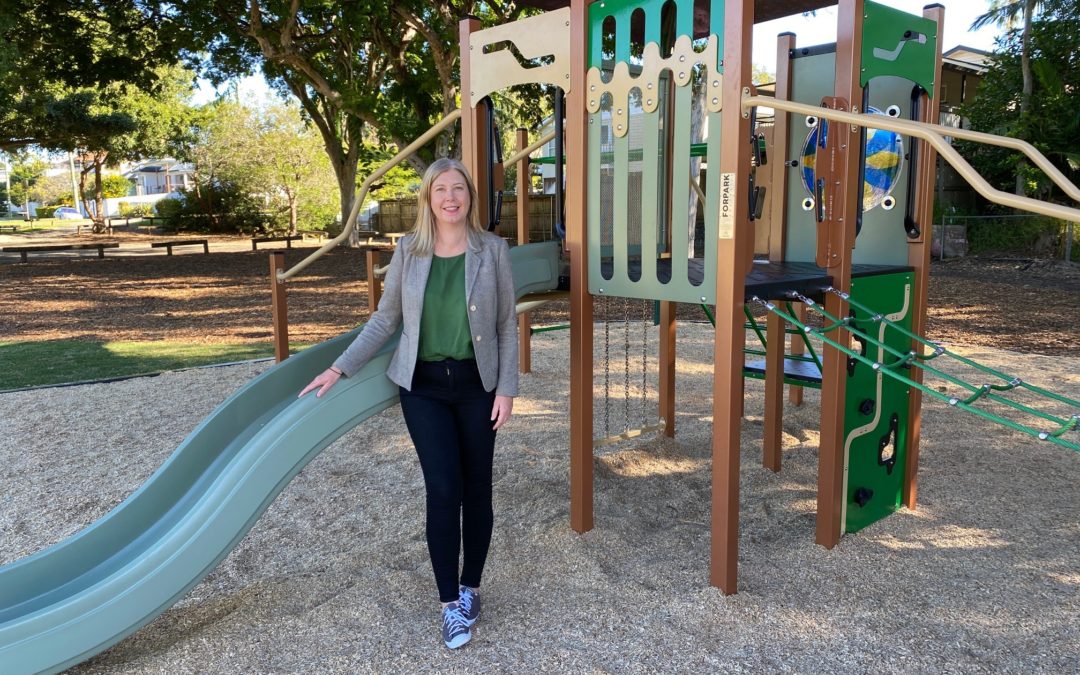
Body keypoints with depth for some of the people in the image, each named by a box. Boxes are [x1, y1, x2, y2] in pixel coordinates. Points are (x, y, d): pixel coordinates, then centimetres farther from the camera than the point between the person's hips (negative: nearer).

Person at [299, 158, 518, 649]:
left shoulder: (493, 250, -4)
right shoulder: (408, 251, -2)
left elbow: (507, 324, -1)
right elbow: (385, 319, 4)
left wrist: (507, 388, -6)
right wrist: (341, 368, 1)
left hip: (477, 385, 0)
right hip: (423, 386, 0)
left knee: (476, 489, 8)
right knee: (443, 490, -4)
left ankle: (470, 587, 28)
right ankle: (451, 603, 10)